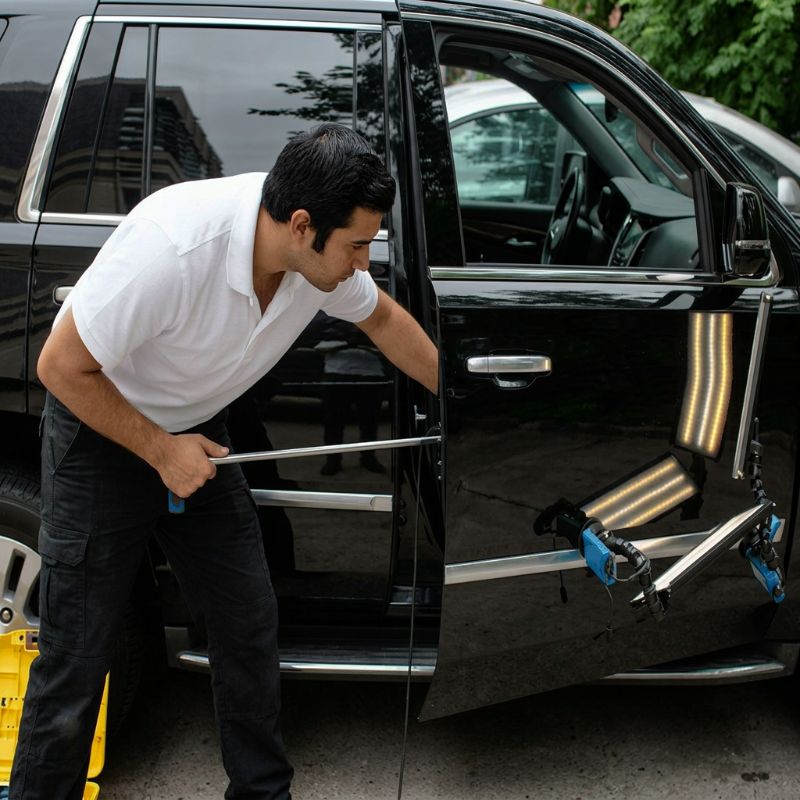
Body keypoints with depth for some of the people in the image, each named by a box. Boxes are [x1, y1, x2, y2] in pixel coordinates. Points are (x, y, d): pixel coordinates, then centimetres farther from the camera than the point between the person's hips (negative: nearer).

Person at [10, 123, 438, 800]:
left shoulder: (323, 251, -16)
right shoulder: (173, 249, -37)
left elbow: (382, 317, 7)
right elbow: (61, 368, -25)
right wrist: (161, 451, -20)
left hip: (196, 432, 6)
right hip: (100, 430, -6)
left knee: (251, 628, 9)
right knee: (77, 653, -2)